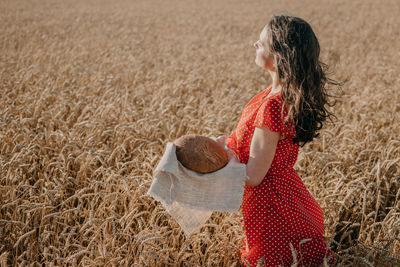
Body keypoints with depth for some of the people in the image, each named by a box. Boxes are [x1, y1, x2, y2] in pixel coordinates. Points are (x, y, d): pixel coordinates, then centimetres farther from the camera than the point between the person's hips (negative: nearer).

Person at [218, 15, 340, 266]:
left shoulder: (272, 106, -30)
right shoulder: (294, 93, -3)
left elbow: (253, 176, -22)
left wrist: (222, 149, -10)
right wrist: (230, 141, 5)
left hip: (268, 198, -9)